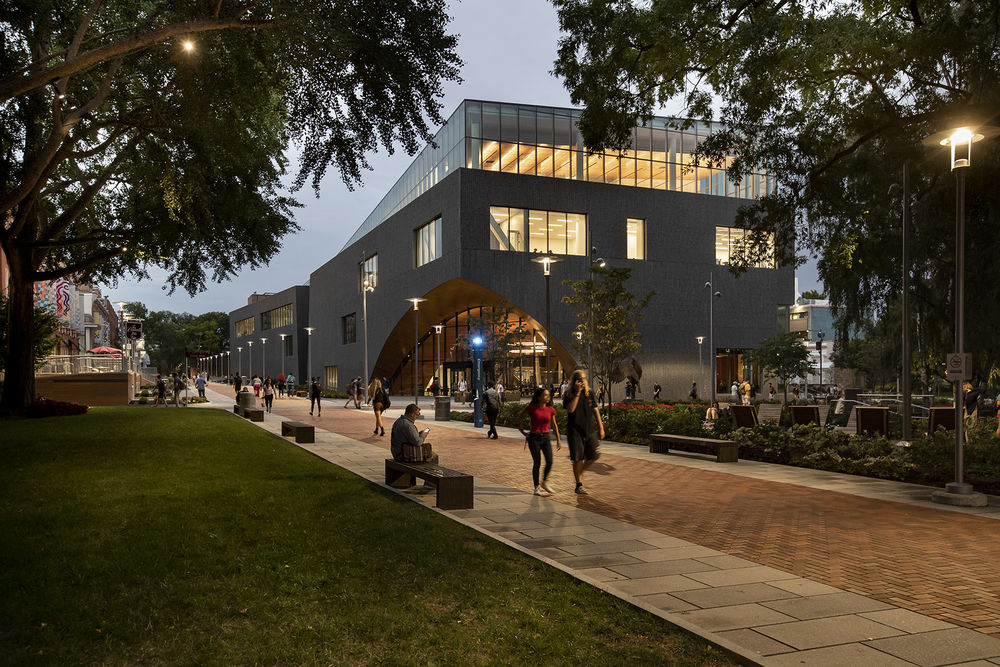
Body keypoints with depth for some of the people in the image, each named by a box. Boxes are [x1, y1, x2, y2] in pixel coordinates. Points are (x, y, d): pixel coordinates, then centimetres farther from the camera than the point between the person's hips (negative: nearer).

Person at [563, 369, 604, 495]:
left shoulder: (589, 393, 9)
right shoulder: (569, 396, -3)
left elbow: (596, 410, 12)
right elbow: (570, 409, -20)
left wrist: (601, 428, 10)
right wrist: (577, 393, -20)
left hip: (590, 429, 4)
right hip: (575, 430, -4)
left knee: (595, 455, -2)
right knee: (578, 458, -2)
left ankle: (581, 471, 26)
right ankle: (579, 485, 10)